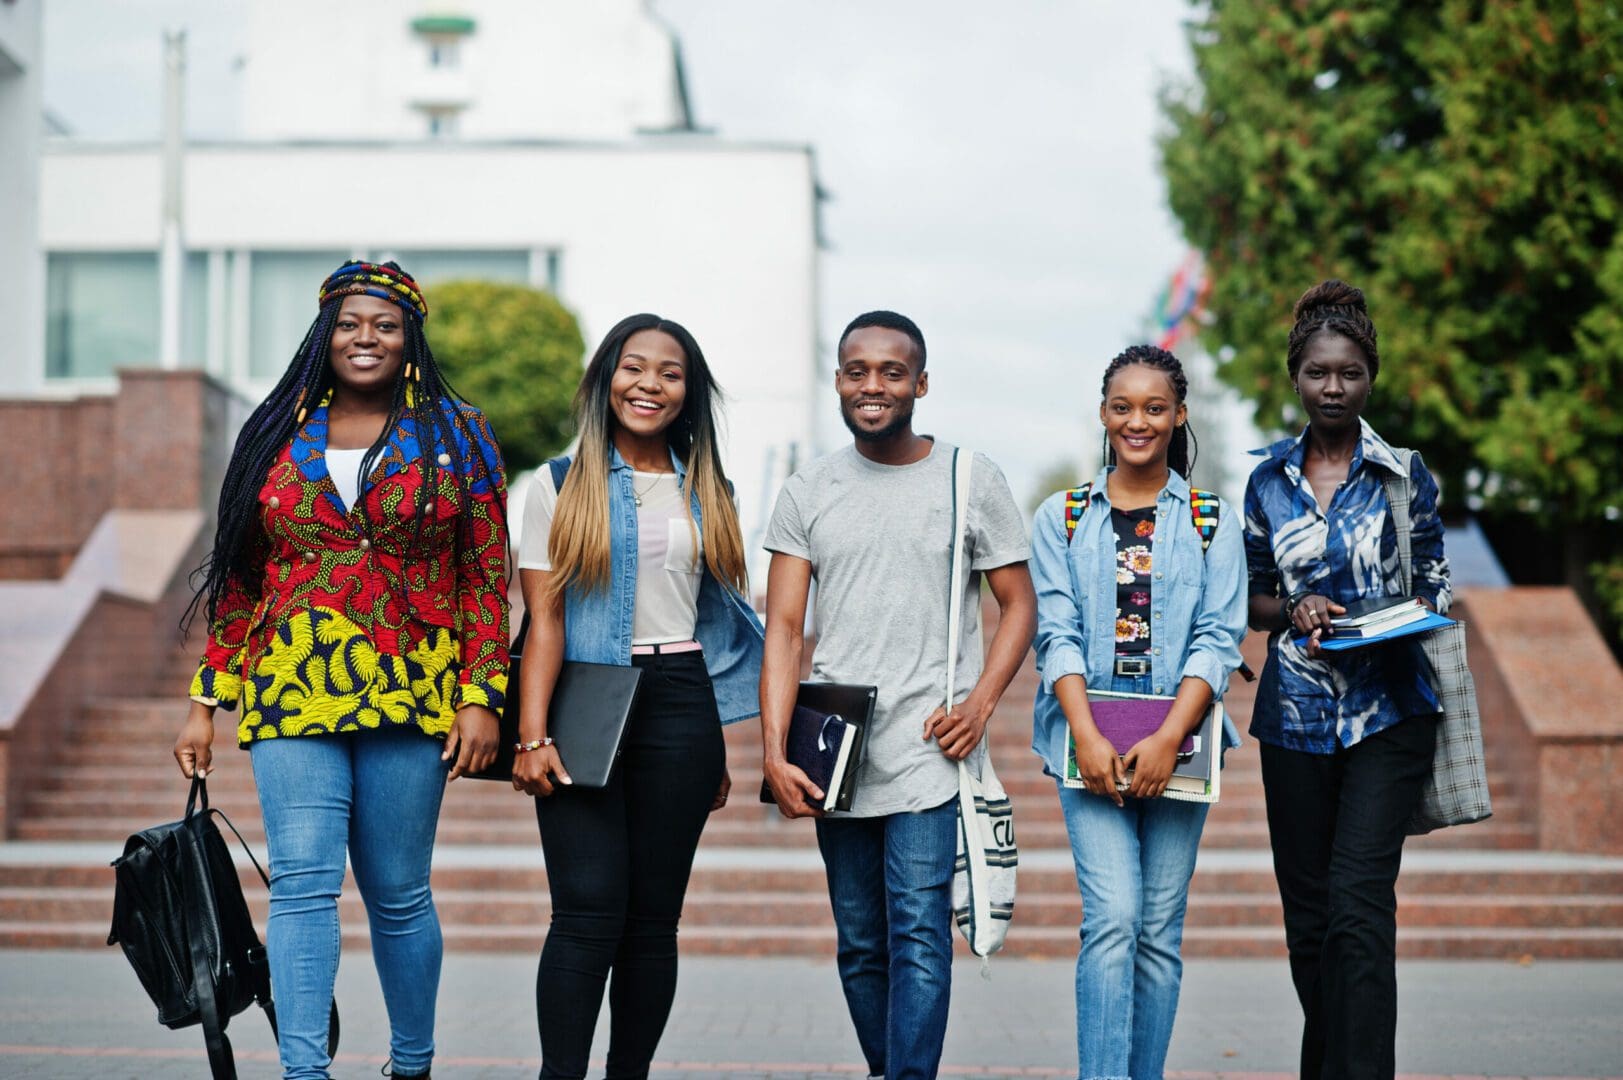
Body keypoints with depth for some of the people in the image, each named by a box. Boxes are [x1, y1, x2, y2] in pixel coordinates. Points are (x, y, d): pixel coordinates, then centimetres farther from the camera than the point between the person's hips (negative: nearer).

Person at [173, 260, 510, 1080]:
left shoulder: (455, 437, 7)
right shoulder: (277, 437, 11)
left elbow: (487, 579, 3)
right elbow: (239, 581, 13)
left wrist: (483, 698, -6)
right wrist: (206, 702, 8)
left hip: (409, 696, -1)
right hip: (292, 696, 1)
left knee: (398, 895, 5)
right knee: (302, 883, -11)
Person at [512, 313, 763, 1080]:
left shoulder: (706, 492, 15)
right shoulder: (561, 486, 5)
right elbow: (544, 618, -2)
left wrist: (718, 749, 15)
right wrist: (532, 736, -13)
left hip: (678, 707, 3)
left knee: (654, 917, 3)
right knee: (589, 910, -13)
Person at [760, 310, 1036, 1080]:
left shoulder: (971, 481, 3)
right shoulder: (807, 494, 8)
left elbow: (1018, 604, 7)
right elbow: (784, 626, 2)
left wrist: (982, 700, -10)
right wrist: (774, 750, -9)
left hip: (928, 750, -3)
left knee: (919, 937, -12)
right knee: (860, 946, 11)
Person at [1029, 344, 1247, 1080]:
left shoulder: (1212, 521, 7)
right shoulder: (1062, 518, 7)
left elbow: (1219, 639, -1)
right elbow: (1056, 635, 0)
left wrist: (1168, 738, -14)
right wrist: (1088, 737, -13)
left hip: (1180, 742, 1)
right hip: (1090, 742, -1)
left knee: (1160, 930, 4)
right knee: (1113, 917, -13)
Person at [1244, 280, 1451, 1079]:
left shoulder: (1403, 472, 2)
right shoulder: (1269, 479, 7)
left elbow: (1434, 583, 9)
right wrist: (1293, 611, -7)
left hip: (1386, 711, -3)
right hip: (1296, 713, 3)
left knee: (1358, 906, -14)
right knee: (1306, 914, 8)